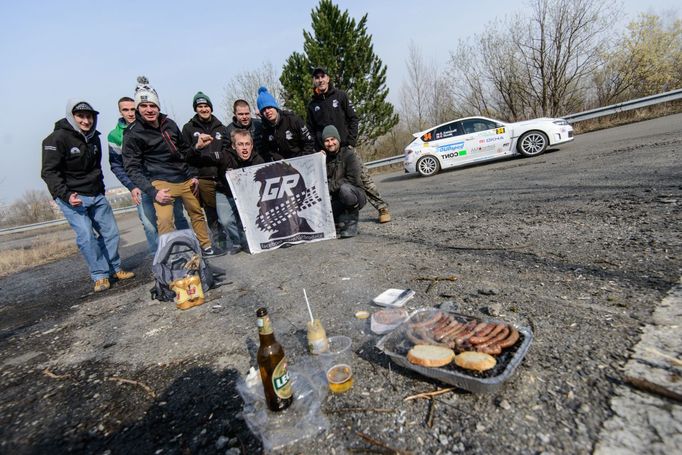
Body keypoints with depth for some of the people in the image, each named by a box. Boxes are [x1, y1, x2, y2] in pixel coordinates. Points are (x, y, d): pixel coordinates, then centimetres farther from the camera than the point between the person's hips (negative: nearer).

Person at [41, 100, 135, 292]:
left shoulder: (93, 137, 10)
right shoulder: (58, 138, -12)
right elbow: (49, 172, -14)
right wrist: (66, 195, -24)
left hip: (96, 195, 7)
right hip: (71, 197, -7)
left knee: (110, 231, 7)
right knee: (86, 236, -12)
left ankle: (114, 269, 22)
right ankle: (100, 275, 0)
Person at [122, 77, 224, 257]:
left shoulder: (169, 124, 7)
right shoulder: (133, 134, -9)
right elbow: (133, 168, -10)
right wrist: (153, 192, -19)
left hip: (185, 179, 6)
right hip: (162, 182, -5)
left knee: (197, 213, 13)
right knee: (164, 221, -21)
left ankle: (206, 247, 29)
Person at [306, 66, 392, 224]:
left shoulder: (340, 95, 6)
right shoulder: (312, 104, 11)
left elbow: (353, 119, 3)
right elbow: (311, 129, 12)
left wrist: (351, 141, -7)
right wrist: (320, 147, -1)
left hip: (346, 147, -2)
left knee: (364, 177, -6)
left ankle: (382, 208, 3)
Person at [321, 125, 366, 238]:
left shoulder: (349, 155, -8)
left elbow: (353, 180, -18)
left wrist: (330, 186, -20)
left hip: (355, 194, -4)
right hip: (335, 200, 5)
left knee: (344, 189, -38)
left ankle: (352, 223, -14)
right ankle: (341, 220, 9)